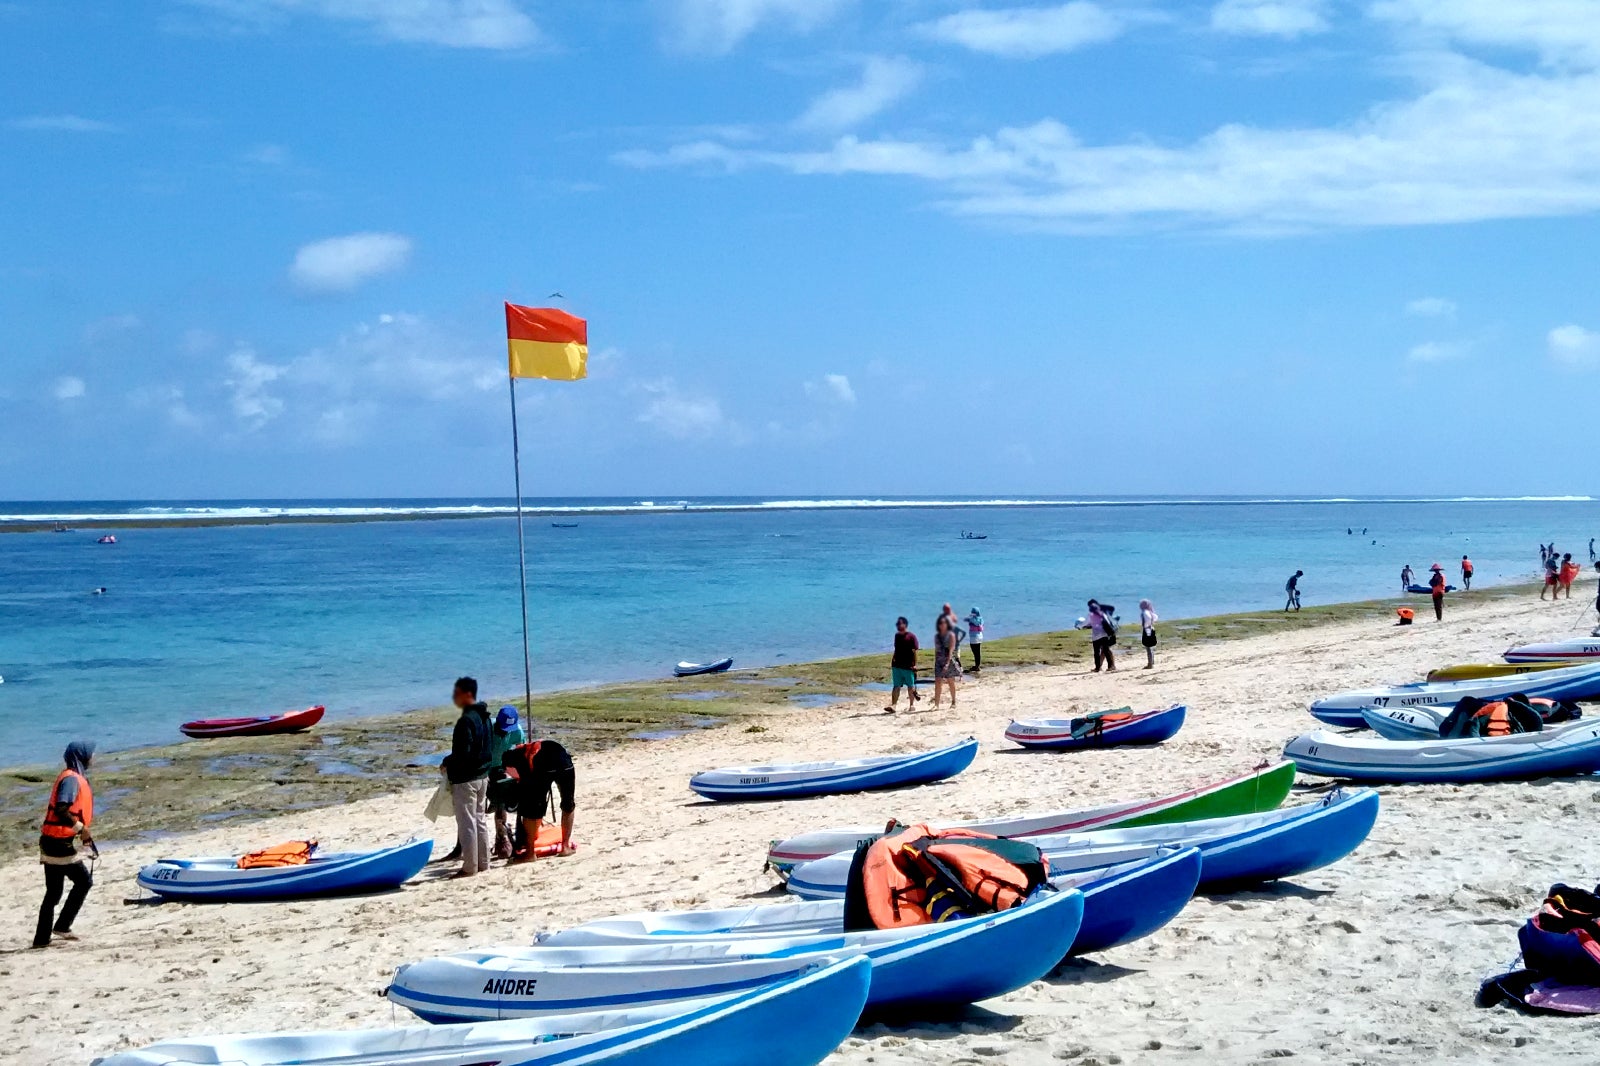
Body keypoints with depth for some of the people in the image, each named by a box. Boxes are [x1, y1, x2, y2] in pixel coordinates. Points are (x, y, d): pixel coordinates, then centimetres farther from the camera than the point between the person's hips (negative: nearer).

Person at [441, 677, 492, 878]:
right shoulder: (484, 717, 9)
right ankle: (482, 863, 21)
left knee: (467, 823, -3)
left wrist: (447, 763, -6)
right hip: (482, 775, 10)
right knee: (480, 819, 15)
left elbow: (462, 753, -25)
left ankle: (469, 867, 1)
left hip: (466, 778, -10)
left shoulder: (466, 721, -21)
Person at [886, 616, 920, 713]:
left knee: (910, 687, 7)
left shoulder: (911, 636, -6)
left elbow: (914, 651, -7)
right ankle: (893, 705, -4)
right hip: (897, 665, 5)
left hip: (908, 666, -5)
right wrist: (892, 660, 14)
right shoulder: (897, 636, 12)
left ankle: (912, 705, 17)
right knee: (896, 686, 1)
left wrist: (915, 664, -12)